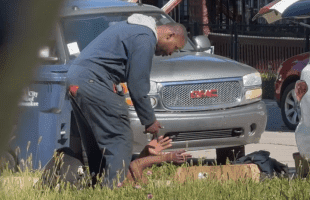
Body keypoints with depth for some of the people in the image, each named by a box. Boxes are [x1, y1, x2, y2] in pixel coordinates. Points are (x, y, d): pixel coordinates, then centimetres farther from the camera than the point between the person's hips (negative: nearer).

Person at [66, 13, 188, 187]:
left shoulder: (132, 29, 23)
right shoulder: (145, 38, -9)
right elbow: (137, 85, -10)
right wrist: (149, 121, -1)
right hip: (93, 81, -11)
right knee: (120, 139, -10)